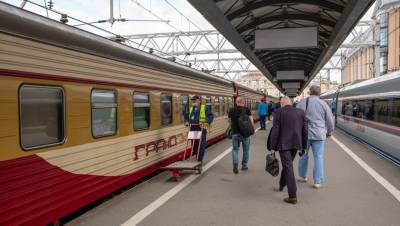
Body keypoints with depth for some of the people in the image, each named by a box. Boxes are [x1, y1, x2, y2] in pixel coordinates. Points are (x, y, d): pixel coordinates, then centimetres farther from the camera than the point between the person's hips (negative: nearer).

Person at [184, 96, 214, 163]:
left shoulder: (205, 107, 2)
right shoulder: (191, 109, 20)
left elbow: (210, 116, -6)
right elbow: (186, 116, 27)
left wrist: (207, 122, -22)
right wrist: (186, 121, 7)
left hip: (201, 130, -5)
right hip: (193, 130, 5)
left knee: (201, 146, -7)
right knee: (194, 145, 9)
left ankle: (199, 160, 0)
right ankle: (198, 159, 25)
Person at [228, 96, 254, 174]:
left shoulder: (231, 110, 1)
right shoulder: (246, 109, -5)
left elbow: (230, 120, 9)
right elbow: (251, 120, -9)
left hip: (235, 133, 1)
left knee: (235, 149, 12)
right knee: (246, 149, 15)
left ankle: (235, 162, -11)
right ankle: (244, 166, 23)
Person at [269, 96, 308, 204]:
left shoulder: (278, 112, -7)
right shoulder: (301, 112, 5)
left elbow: (275, 130, -11)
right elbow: (305, 131, 6)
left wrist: (273, 147, -4)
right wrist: (303, 146, 13)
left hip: (283, 144, -5)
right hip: (296, 144, 5)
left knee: (288, 167, -4)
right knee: (287, 164, 23)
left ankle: (293, 196, -6)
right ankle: (281, 185, 39)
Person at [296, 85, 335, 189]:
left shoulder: (302, 102, -2)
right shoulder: (324, 104, 0)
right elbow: (330, 121, 6)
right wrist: (329, 132, 23)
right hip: (319, 135, 0)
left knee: (303, 155, 17)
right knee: (318, 157, 5)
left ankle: (303, 176, 29)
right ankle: (317, 182, 5)